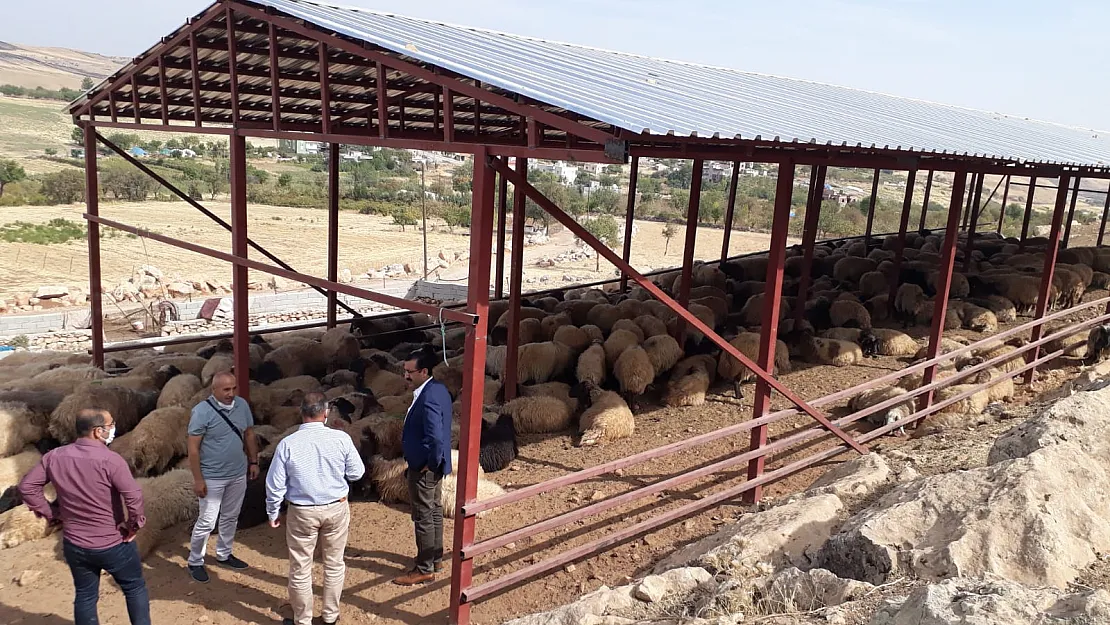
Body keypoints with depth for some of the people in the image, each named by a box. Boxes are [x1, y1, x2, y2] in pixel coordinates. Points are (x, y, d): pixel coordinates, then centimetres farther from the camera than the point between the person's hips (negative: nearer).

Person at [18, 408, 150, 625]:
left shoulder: (55, 457, -4)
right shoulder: (110, 459, -23)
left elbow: (27, 487, 5)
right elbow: (133, 495, -31)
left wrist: (51, 513, 8)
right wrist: (135, 524, -15)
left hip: (74, 544, 5)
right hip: (113, 544, -5)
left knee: (85, 595, 19)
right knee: (135, 588, 15)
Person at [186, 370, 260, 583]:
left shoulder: (242, 405, -2)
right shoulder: (202, 411, -19)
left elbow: (249, 435, 10)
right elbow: (193, 448, -16)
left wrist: (254, 461, 10)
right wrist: (198, 479, -16)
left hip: (238, 475, 6)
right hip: (212, 478, -6)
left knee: (230, 518, 19)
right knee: (206, 522, 2)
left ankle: (224, 555, 37)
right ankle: (195, 562, 20)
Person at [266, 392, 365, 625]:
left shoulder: (288, 444, -14)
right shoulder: (341, 438, -13)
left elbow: (275, 485, -6)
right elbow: (356, 473, -2)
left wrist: (273, 512, 9)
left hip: (302, 512, -1)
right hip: (336, 508, 1)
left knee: (301, 569, 13)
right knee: (334, 564, 17)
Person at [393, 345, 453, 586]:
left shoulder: (429, 398, -27)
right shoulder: (438, 389, 4)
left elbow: (436, 437, -34)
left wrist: (430, 464, -18)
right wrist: (434, 463, 16)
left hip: (424, 468, -10)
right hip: (435, 465, 10)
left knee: (423, 517, 2)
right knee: (434, 512, 20)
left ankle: (424, 570, 13)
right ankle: (435, 559, 33)